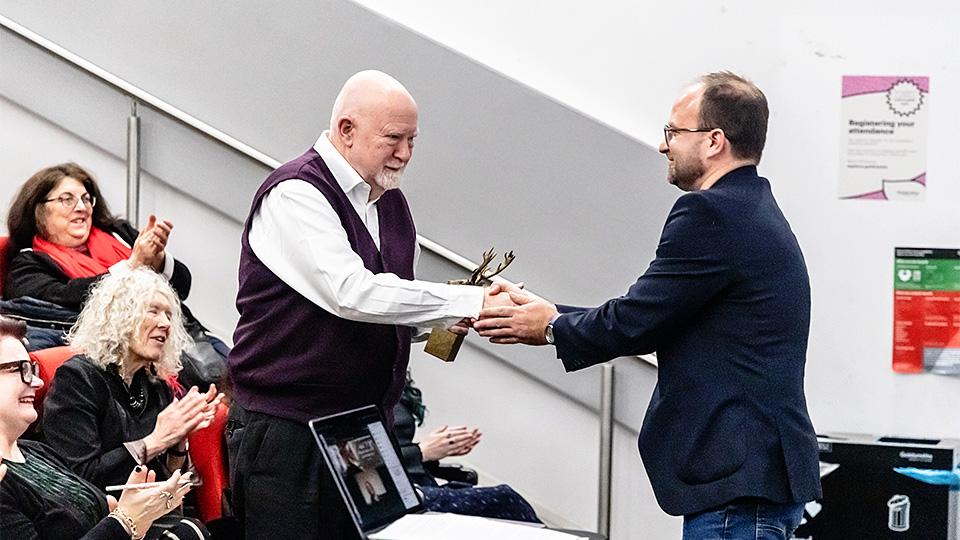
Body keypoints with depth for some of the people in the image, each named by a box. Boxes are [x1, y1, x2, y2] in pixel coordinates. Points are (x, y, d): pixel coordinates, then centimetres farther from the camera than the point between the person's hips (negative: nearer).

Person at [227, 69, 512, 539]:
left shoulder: (389, 200, 14)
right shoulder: (296, 194, -13)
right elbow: (353, 293, -25)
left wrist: (444, 320, -1)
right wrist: (471, 302, -24)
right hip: (291, 425, -8)